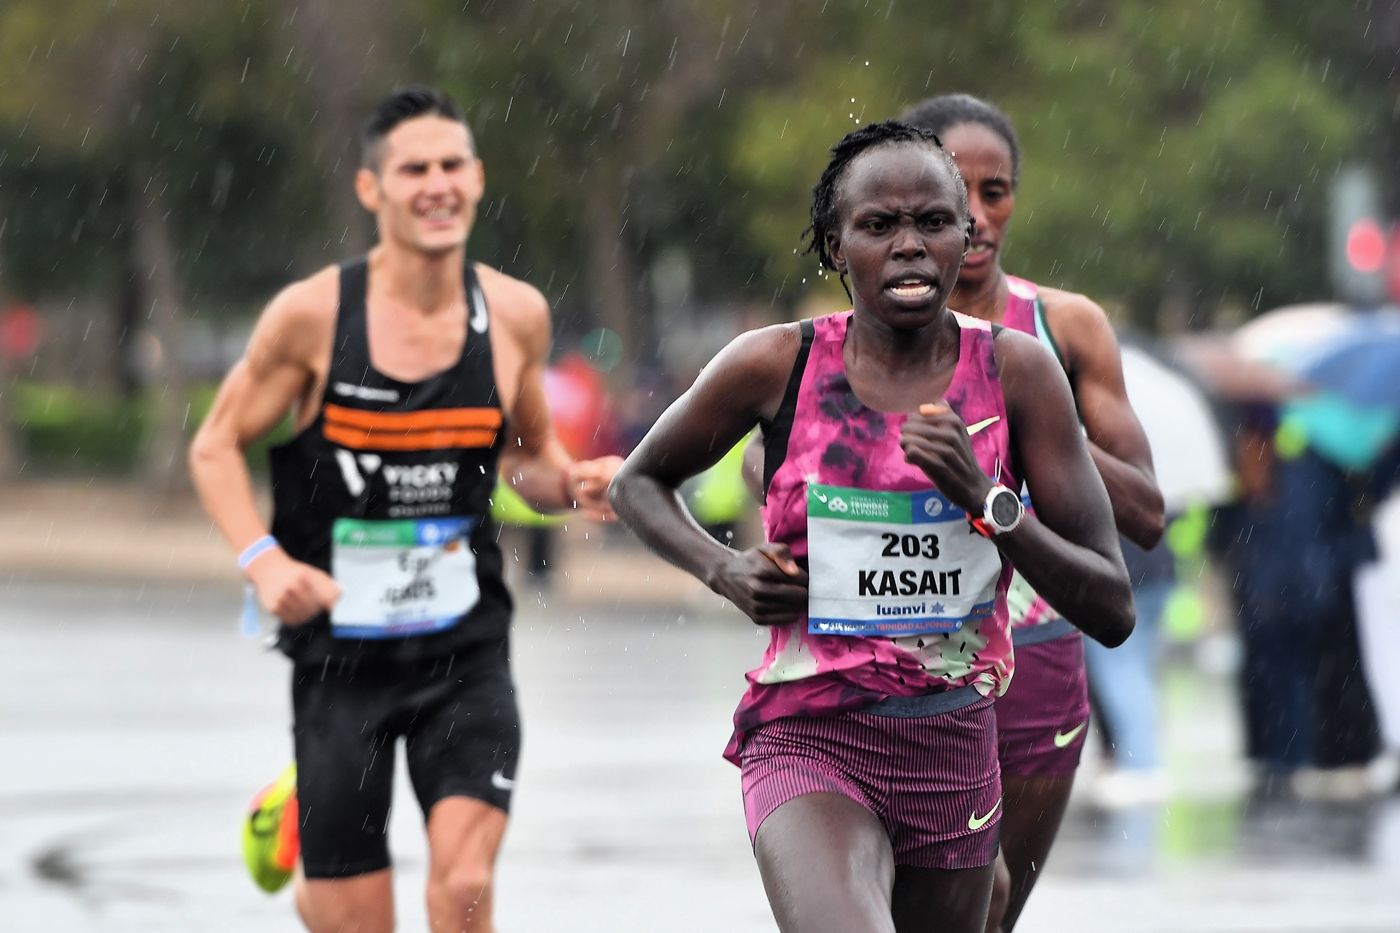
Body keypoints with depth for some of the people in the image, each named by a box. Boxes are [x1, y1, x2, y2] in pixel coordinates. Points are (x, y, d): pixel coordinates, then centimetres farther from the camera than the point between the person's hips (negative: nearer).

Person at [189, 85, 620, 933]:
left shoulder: (516, 315, -1)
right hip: (339, 646, -1)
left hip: (465, 647, 1)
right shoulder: (313, 314, -9)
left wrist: (576, 482, -6)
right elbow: (217, 448, 0)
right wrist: (264, 560, -15)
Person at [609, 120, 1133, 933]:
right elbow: (639, 483, 15)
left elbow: (1113, 611, -4)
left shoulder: (1017, 371, -3)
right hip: (812, 742, -3)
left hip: (956, 750, 4)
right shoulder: (776, 366, -5)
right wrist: (724, 570, -4)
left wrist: (983, 497, -18)